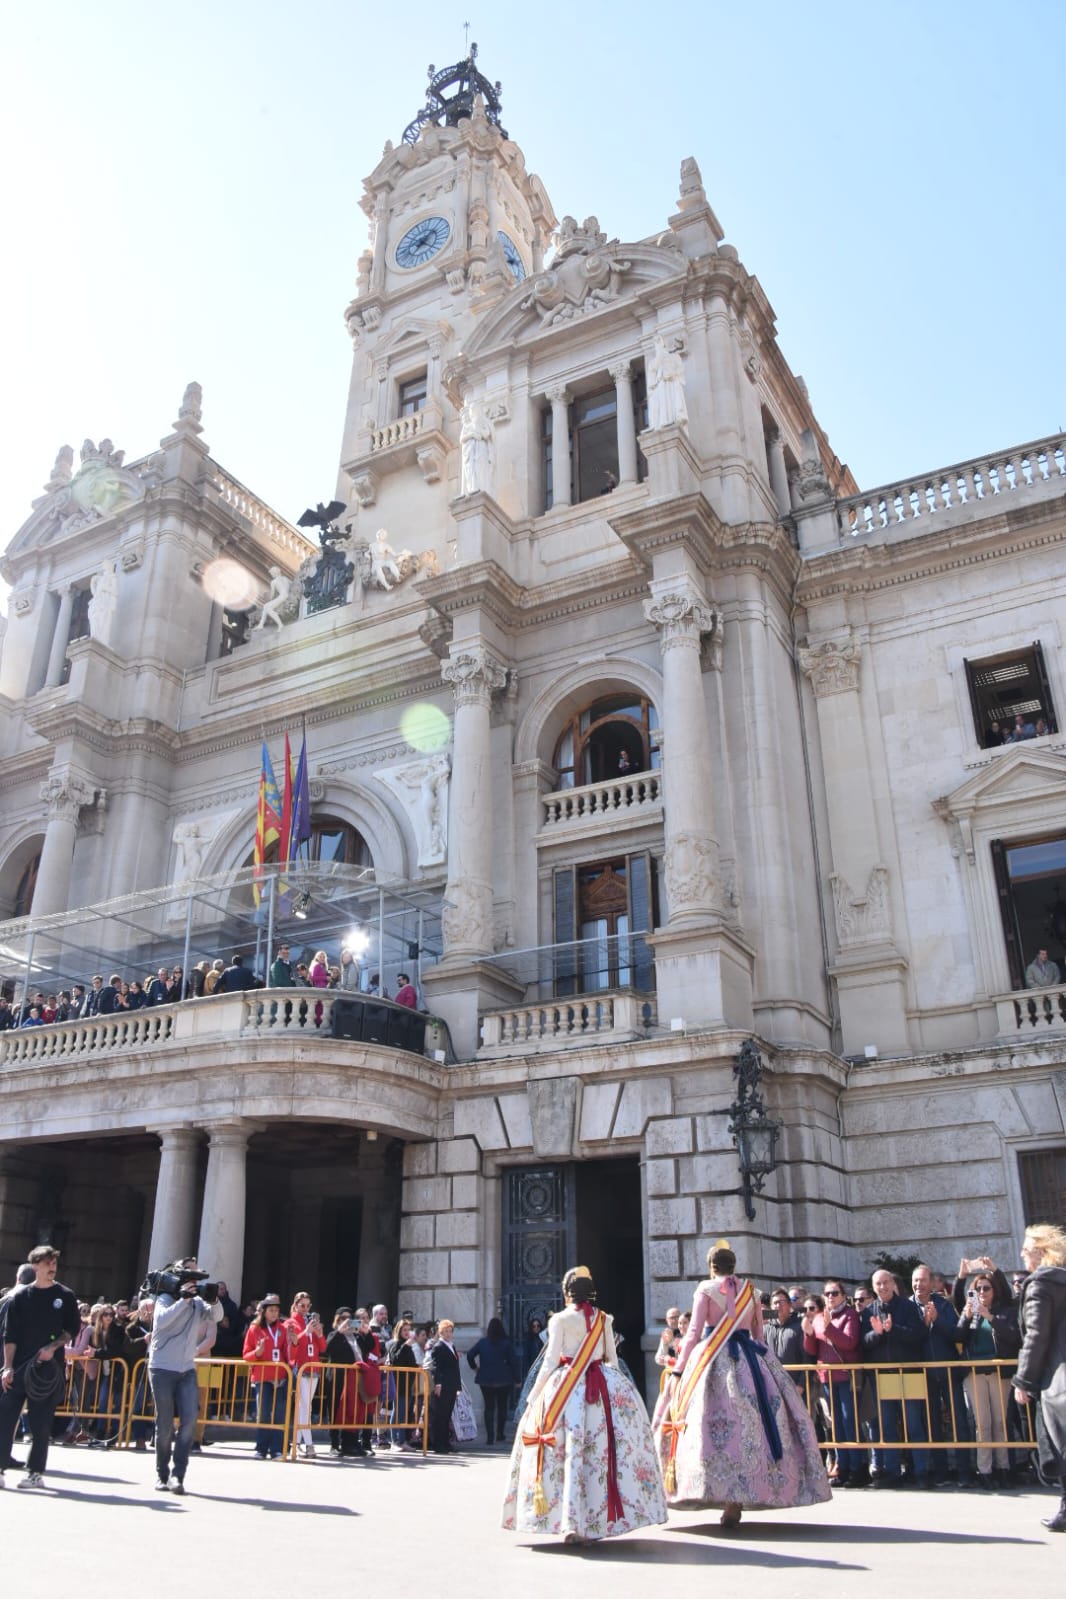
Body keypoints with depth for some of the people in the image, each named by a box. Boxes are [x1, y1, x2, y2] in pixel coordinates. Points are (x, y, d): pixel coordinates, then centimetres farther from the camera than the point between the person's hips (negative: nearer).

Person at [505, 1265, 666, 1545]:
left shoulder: (559, 1319, -2)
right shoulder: (604, 1320, 8)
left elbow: (551, 1361, -3)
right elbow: (612, 1359, 9)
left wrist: (534, 1395, 4)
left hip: (566, 1388, -3)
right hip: (606, 1388, 3)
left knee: (571, 1454, -1)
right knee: (604, 1451, 6)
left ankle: (573, 1524, -3)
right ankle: (599, 1522, 8)